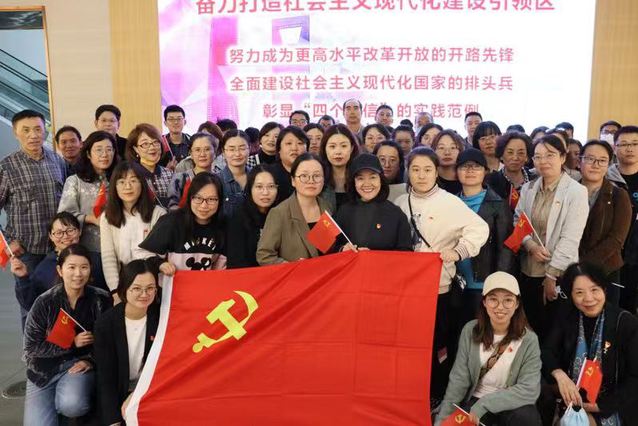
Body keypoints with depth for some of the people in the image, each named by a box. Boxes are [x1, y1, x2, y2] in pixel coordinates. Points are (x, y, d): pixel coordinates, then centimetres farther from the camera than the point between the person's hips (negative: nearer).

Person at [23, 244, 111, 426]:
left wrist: (90, 360, -15)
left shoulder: (101, 299, -7)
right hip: (44, 369, 1)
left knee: (72, 405, -31)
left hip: (80, 365, -1)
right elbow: (31, 348, -6)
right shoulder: (44, 302, -8)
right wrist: (72, 343, -15)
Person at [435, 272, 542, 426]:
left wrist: (484, 404, -24)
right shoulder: (470, 331, -8)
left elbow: (529, 389, -18)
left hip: (512, 403, 0)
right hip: (475, 400, 1)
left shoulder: (528, 339, -13)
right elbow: (459, 379, -5)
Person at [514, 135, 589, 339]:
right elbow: (517, 222, 6)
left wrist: (551, 275, -14)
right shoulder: (528, 188, 7)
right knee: (529, 329, 13)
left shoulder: (577, 192, -8)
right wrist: (530, 245, -14)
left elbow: (570, 239, -13)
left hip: (558, 275, -4)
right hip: (528, 271, 4)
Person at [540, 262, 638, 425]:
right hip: (573, 399, 3)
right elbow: (546, 351, -10)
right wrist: (559, 374, -31)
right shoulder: (567, 319, -1)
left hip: (610, 408, -3)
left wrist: (601, 405, -17)